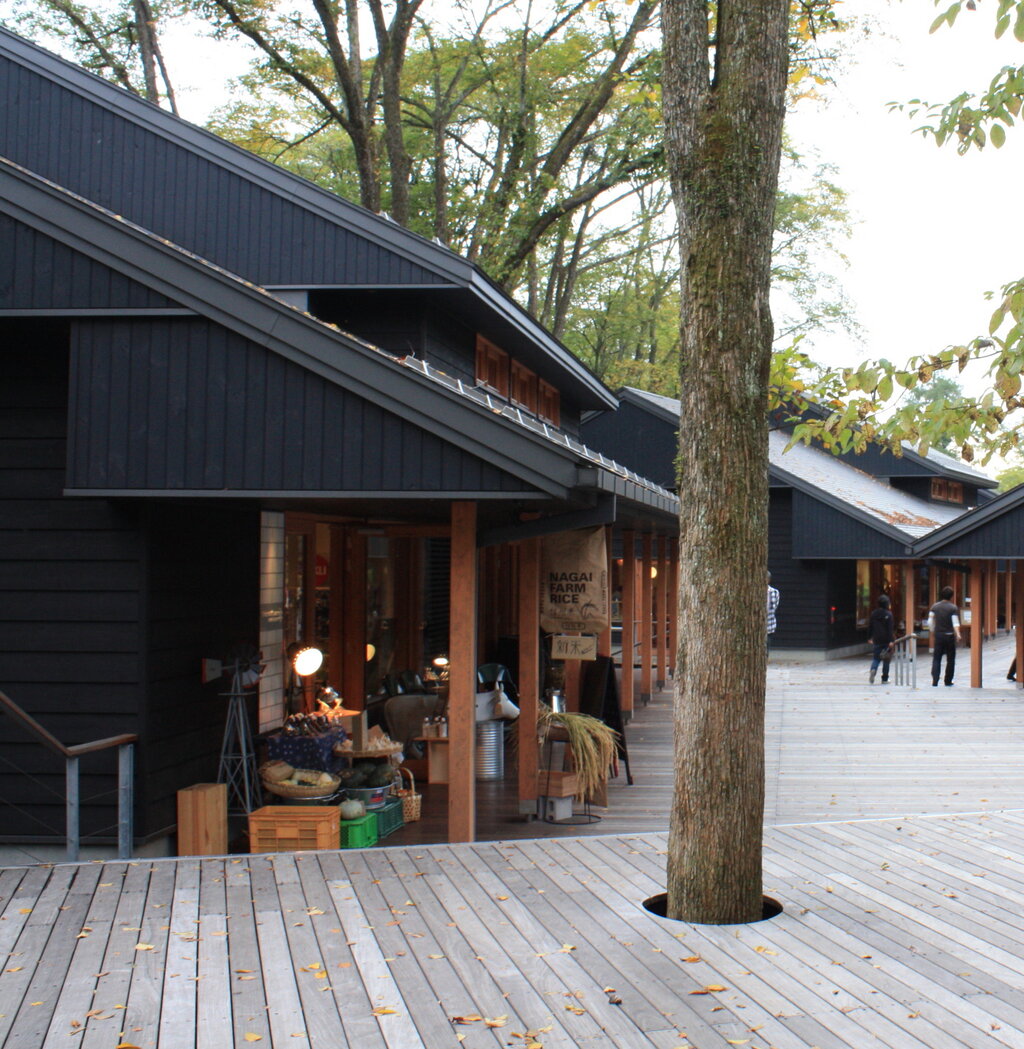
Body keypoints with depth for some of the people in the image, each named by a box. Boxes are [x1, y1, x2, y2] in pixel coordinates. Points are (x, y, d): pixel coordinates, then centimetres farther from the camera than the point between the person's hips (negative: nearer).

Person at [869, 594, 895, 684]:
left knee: (875, 658, 7)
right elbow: (891, 629, -13)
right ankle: (884, 679, 11)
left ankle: (873, 670, -23)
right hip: (886, 640, -3)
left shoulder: (873, 614, 4)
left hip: (876, 640, 3)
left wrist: (870, 638, 18)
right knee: (886, 660, 7)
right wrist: (891, 641, -15)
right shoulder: (888, 614, -9)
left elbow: (870, 627, 9)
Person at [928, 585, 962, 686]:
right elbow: (955, 623, -16)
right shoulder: (953, 608, -7)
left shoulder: (934, 606, 3)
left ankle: (934, 681, -8)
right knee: (950, 659, 10)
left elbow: (930, 622, 5)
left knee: (936, 659, 4)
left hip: (938, 635, 3)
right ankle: (948, 680, 14)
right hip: (949, 636, -3)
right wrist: (958, 634, -20)